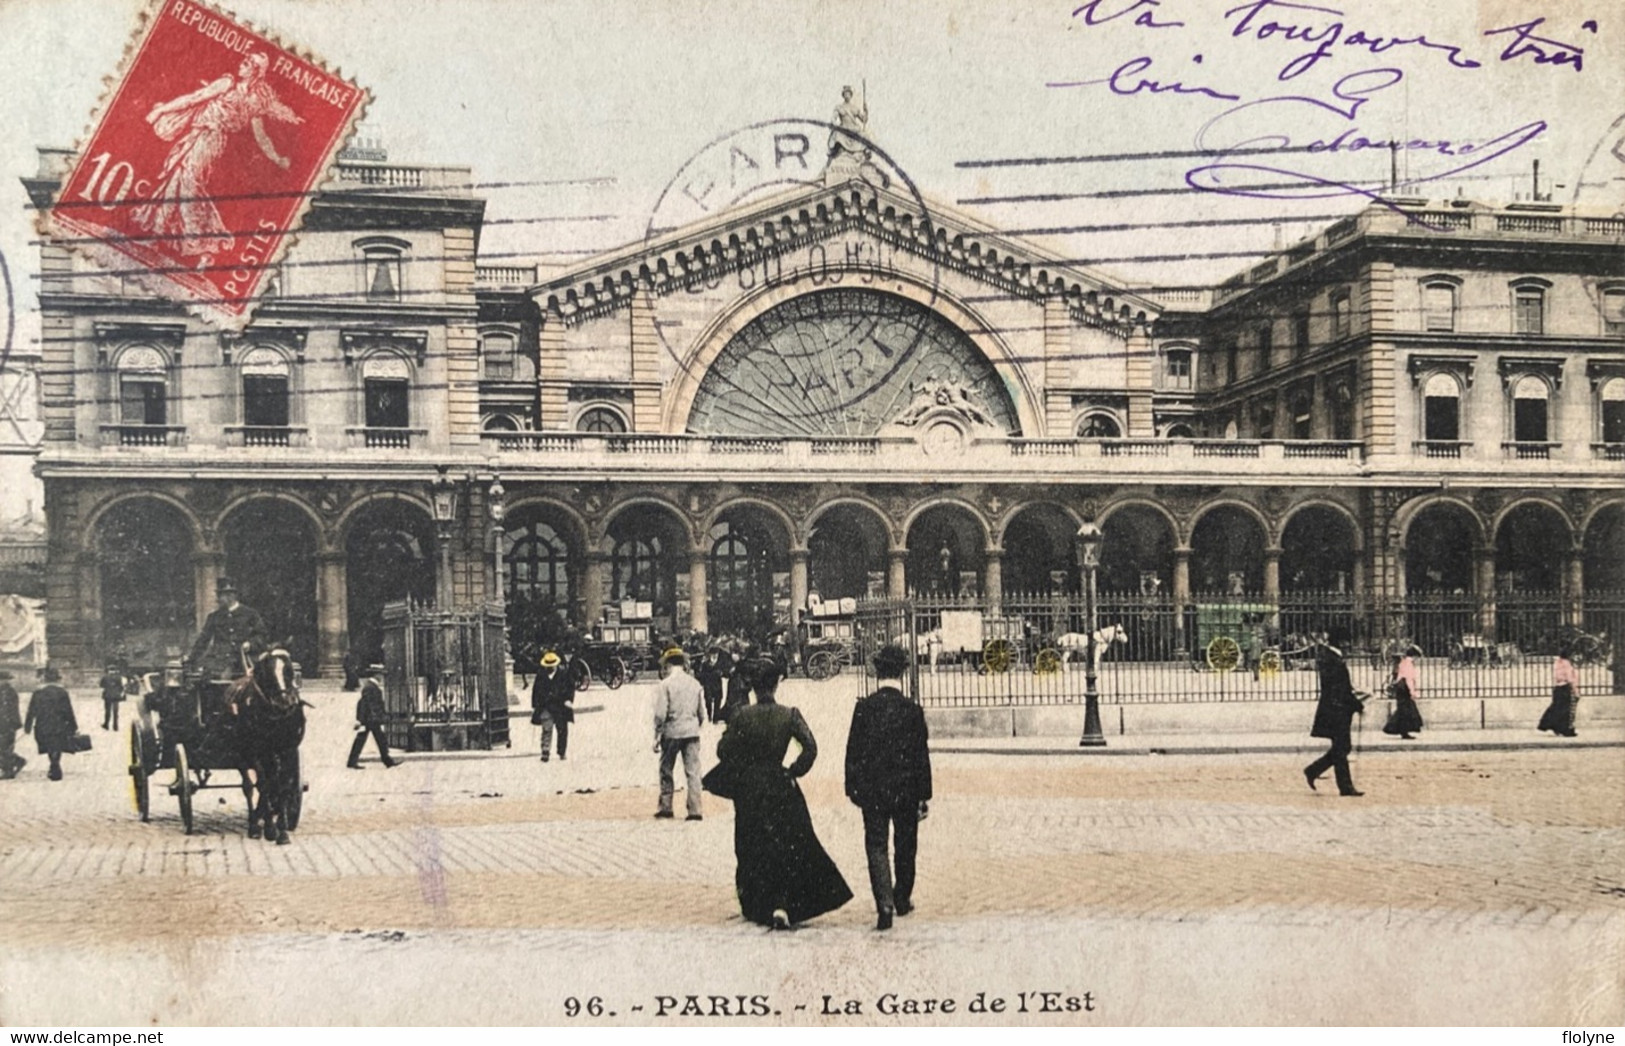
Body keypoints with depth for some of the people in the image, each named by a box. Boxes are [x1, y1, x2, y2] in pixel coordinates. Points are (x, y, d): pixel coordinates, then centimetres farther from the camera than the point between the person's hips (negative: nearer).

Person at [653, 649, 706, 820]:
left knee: (666, 770, 13)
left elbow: (660, 714, -10)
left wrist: (657, 736, -3)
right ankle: (694, 810, -2)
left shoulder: (666, 684, -8)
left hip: (671, 732, -3)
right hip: (692, 732, 3)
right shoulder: (695, 683, 4)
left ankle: (665, 807, 18)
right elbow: (702, 713, 8)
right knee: (693, 772, 2)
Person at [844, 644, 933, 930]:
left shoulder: (863, 708, -7)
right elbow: (922, 756, -5)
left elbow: (853, 750, -3)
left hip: (872, 790, 0)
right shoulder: (912, 710, -8)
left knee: (876, 847, 3)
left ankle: (885, 905, -12)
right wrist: (924, 796, 3)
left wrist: (852, 787, 7)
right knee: (905, 847, 17)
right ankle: (902, 900, 30)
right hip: (906, 790, 0)